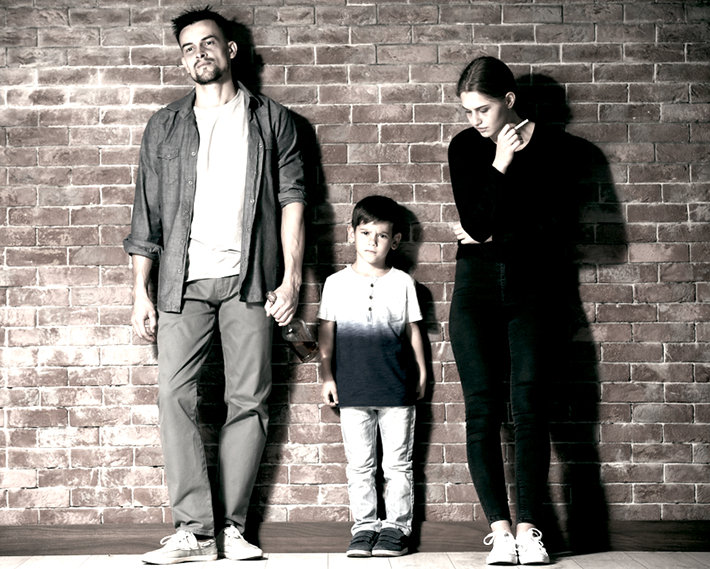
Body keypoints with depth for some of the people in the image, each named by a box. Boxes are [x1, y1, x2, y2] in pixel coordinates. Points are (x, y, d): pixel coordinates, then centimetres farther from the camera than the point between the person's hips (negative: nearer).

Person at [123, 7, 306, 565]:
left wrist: (291, 277, -5)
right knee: (175, 395, -10)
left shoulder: (271, 119, 12)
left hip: (248, 277, -1)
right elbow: (147, 214, 13)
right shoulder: (165, 127, 16)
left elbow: (291, 199, 6)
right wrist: (141, 293, 6)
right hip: (184, 279, 1)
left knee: (249, 402, -2)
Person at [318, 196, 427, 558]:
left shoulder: (402, 282, 6)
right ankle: (364, 526, 13)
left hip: (397, 390, 0)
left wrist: (421, 373, 12)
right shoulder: (337, 283, 6)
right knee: (359, 464, 5)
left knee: (397, 463, 4)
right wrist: (326, 376, 3)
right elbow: (326, 332, 8)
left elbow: (413, 331, 12)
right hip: (352, 391, 1)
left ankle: (397, 526, 12)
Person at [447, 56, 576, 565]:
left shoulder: (551, 145, 0)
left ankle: (528, 528, -5)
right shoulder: (465, 146, 3)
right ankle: (500, 527, -1)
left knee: (530, 403, -8)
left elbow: (552, 229, -7)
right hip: (477, 289, 1)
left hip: (532, 289, -1)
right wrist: (499, 166, -15)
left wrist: (491, 238, -3)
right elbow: (475, 221, -8)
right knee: (482, 408, -5)